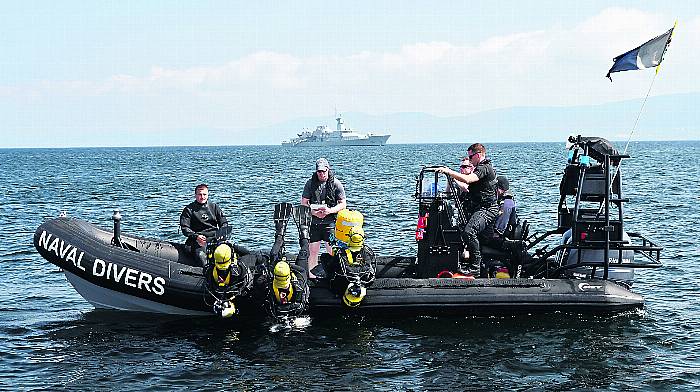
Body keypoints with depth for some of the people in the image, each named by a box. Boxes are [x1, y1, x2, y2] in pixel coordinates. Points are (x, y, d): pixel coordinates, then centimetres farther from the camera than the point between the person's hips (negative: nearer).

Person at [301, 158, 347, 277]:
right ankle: (311, 275, 14)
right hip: (313, 222, 2)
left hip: (330, 222, -2)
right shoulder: (310, 183, 3)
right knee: (313, 251, 4)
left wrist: (330, 210, -17)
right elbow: (304, 203, 4)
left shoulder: (336, 184, -1)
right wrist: (314, 212, -13)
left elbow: (342, 204, 0)